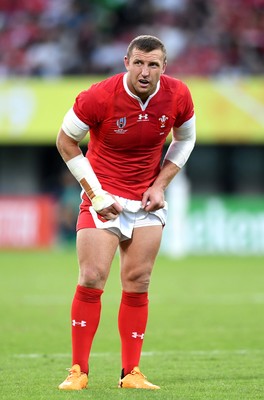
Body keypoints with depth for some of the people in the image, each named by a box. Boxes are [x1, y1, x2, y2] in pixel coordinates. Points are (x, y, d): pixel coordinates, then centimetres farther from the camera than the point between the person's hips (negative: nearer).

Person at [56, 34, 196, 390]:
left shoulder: (178, 96, -9)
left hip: (148, 201, 3)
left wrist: (161, 184, -1)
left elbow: (185, 139, 11)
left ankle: (131, 373, 8)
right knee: (91, 279, -11)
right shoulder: (99, 97, -19)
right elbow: (66, 141, -7)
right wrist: (96, 194, -11)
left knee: (138, 284, 1)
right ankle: (79, 371, -4)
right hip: (104, 196, -3)